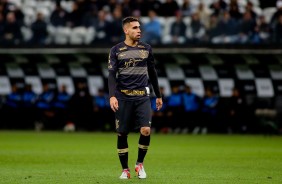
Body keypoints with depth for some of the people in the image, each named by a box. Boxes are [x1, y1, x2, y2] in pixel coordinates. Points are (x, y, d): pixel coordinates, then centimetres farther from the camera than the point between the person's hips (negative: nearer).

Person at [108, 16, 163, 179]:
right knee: (122, 134, 1)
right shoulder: (116, 50, 2)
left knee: (146, 130, -14)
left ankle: (140, 164, 7)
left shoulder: (146, 48, 10)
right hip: (123, 97, -1)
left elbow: (152, 73, 19)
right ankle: (125, 169, 14)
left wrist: (158, 95, 21)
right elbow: (112, 75, -3)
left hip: (143, 97, 1)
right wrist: (112, 96, -17)